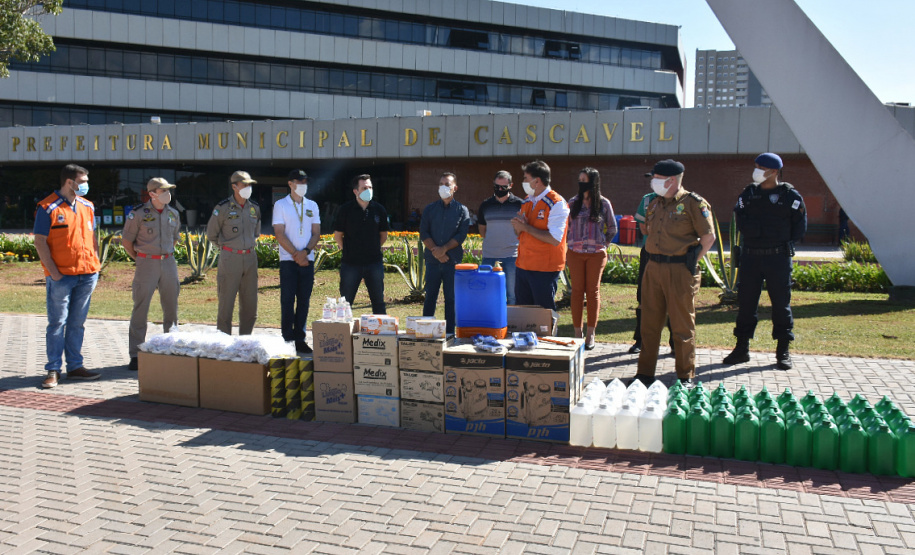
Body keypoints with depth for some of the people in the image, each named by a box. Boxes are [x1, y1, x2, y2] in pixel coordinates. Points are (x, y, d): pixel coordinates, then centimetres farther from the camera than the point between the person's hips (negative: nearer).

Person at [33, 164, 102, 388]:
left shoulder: (87, 206, 14)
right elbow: (40, 242, -8)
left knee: (77, 323, 10)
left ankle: (75, 367, 17)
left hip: (87, 275, 6)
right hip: (61, 277, -5)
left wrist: (95, 264, 8)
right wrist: (53, 272, -13)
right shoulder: (48, 208, -5)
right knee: (57, 323, -1)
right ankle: (53, 370, 6)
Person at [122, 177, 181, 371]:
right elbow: (126, 240, 1)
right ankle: (135, 355, 5)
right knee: (140, 309, -2)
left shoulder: (173, 214, 8)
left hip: (169, 263, 5)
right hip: (146, 265, -5)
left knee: (171, 308, 9)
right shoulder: (138, 214, -7)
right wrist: (140, 259, 5)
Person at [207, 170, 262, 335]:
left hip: (250, 259, 5)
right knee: (226, 304, -2)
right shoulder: (223, 208, -7)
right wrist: (227, 247, 10)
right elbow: (211, 234, 4)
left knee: (250, 304, 7)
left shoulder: (254, 208, 9)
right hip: (230, 260, -5)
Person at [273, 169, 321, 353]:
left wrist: (305, 252, -9)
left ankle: (300, 339, 10)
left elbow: (316, 233, 8)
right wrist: (296, 254, -12)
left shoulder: (312, 206, 12)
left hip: (307, 260, 3)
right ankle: (287, 339, 3)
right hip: (288, 260, -3)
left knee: (304, 301, 4)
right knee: (287, 300, -2)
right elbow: (279, 234, -5)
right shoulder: (280, 205, 2)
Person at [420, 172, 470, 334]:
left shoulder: (462, 210, 7)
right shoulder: (429, 209, 11)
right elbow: (423, 233, 3)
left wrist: (444, 249, -14)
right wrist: (435, 250, -11)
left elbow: (461, 235, -3)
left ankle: (450, 333, 8)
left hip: (453, 260, -1)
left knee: (451, 298, 2)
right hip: (432, 260, 1)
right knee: (430, 297, 4)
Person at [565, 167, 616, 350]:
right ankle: (577, 332, 9)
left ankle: (590, 333, 10)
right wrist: (566, 251, 8)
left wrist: (603, 244, 7)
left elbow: (612, 228, 11)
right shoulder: (573, 203, 6)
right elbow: (566, 227, 12)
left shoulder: (604, 203, 2)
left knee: (593, 291, 3)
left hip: (596, 254, -1)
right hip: (575, 253, 1)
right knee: (577, 290, 2)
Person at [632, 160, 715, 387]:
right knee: (649, 323, 10)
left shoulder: (693, 203, -7)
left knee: (682, 325, 2)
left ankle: (686, 376, 14)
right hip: (653, 268, 6)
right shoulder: (654, 204, 13)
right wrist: (656, 259, 14)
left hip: (680, 272, -6)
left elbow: (709, 236, -6)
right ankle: (645, 372, 20)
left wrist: (691, 261, -6)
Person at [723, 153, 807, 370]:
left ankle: (783, 351, 11)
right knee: (745, 302, 6)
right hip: (750, 256, 3)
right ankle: (742, 348, 15)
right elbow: (742, 223, 2)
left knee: (781, 303, 2)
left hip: (778, 257, -3)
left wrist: (784, 243, -4)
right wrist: (767, 231, -6)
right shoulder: (748, 194, 8)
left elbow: (799, 228, 1)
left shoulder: (791, 196, 0)